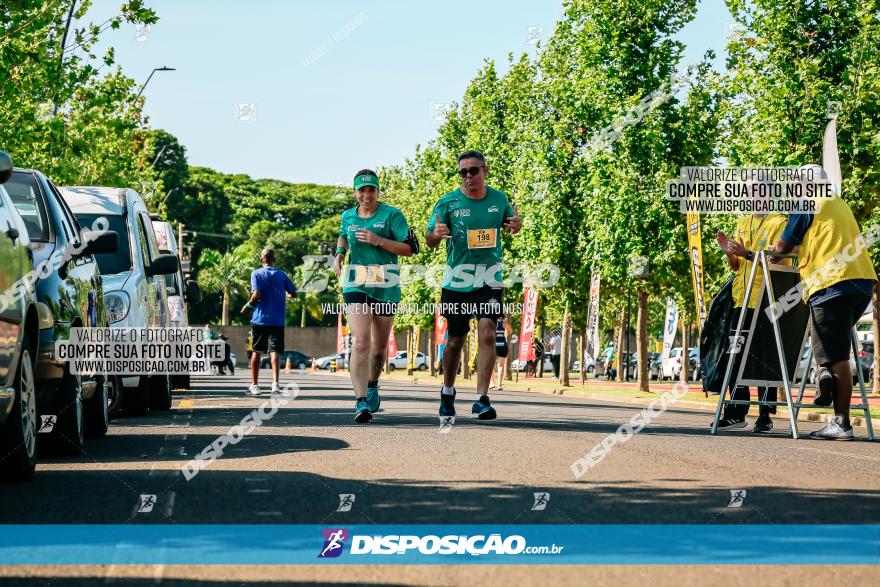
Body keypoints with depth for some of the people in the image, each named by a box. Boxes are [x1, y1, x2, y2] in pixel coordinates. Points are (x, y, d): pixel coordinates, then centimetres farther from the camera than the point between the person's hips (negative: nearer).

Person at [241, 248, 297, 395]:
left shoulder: (257, 274, -2)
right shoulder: (281, 274, 8)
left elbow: (257, 295, -14)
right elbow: (293, 293, 12)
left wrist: (248, 306, 1)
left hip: (259, 319, -1)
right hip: (278, 320, 2)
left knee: (256, 351, 9)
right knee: (274, 351, -4)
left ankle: (254, 385, 13)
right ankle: (275, 382, -23)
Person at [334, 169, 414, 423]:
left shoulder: (392, 215, -4)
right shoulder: (347, 216, 8)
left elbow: (408, 249, -10)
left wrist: (378, 241, -19)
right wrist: (339, 255, 11)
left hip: (386, 286, -1)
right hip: (356, 285, 1)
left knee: (379, 345, 13)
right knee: (360, 342, -17)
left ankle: (372, 385, 42)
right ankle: (361, 402, -23)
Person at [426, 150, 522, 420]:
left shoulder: (499, 199, 2)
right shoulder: (448, 203, -5)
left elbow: (509, 225, 19)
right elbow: (430, 241, -3)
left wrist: (515, 226, -5)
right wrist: (435, 234, -28)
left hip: (489, 279, 0)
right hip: (456, 281, 0)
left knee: (487, 333, -17)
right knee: (455, 340, 10)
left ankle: (482, 400, -16)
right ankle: (447, 392, 35)